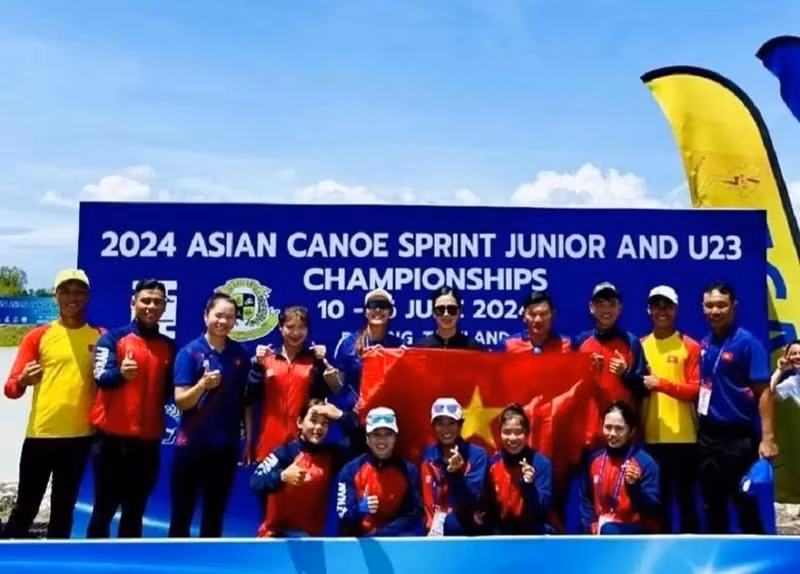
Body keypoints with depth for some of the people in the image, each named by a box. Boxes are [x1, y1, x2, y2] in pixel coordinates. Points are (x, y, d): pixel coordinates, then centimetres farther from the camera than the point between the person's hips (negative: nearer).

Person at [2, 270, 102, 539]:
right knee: (25, 508, 5)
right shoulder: (38, 336, 0)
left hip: (80, 436, 2)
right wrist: (23, 380, -25)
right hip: (40, 434, -2)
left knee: (63, 509, 12)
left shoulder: (101, 337, 5)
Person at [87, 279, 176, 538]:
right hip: (111, 436, -3)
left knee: (135, 510, 11)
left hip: (148, 439, 3)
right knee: (104, 507, 5)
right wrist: (121, 373, -37)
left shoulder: (169, 346, 9)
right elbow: (101, 377, -17)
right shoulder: (113, 338, -2)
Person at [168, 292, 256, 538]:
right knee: (181, 514, 5)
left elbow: (246, 399, 9)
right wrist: (203, 384, -28)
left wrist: (249, 437, 7)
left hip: (226, 446, 3)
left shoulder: (241, 355, 3)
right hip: (192, 444, -3)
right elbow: (180, 402, -10)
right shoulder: (190, 352, -7)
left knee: (215, 515, 12)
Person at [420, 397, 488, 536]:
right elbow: (427, 497, 5)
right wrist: (433, 524, -8)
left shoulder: (477, 454, -5)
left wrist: (457, 474, -26)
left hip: (467, 529, -2)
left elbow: (474, 499, -11)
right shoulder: (428, 455, 4)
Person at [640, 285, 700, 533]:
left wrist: (662, 384, -16)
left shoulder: (690, 346, 0)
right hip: (651, 436, 3)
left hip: (683, 436, -3)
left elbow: (696, 390, -6)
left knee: (686, 495, 2)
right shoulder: (640, 346, 10)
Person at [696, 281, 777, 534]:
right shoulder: (702, 345, 8)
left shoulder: (748, 343, -9)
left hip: (739, 437, -6)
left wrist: (767, 437, -18)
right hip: (707, 436, 6)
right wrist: (698, 429, 7)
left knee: (746, 506, 3)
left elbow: (764, 392, -12)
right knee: (713, 505, 14)